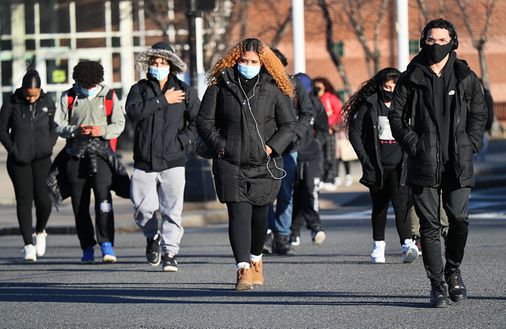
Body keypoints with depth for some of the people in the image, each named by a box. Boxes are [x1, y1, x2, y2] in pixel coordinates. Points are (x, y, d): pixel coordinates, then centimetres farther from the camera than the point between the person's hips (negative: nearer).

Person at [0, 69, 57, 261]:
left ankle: (40, 231, 19)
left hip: (42, 159, 1)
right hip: (19, 161, -1)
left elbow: (55, 128, 13)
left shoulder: (48, 103, 2)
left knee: (43, 198, -10)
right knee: (24, 200, -5)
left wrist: (49, 147, 0)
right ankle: (28, 244, -4)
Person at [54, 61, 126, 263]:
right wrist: (76, 130, -15)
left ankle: (107, 244, -21)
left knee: (103, 196, -19)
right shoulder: (68, 97, 7)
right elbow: (58, 125, 5)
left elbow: (119, 124, 7)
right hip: (76, 154, 2)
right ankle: (87, 248, 12)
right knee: (79, 203, 3)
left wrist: (102, 130, -13)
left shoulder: (109, 96, 6)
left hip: (101, 153, -2)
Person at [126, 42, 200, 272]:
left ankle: (170, 253, -1)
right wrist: (162, 100, -11)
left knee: (172, 210, -7)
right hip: (144, 161, 1)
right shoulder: (139, 89, 9)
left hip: (173, 161, -1)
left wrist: (183, 141, -10)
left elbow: (198, 121, 3)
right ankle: (152, 237, 30)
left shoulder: (185, 91, 7)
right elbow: (134, 112, -11)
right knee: (142, 209, 1)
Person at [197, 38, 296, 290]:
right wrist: (220, 145, -6)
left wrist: (272, 147, -8)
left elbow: (289, 126, 7)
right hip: (230, 164, -1)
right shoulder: (221, 86, 3)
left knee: (260, 214, 12)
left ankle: (256, 258, 38)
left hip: (265, 165, 1)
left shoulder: (274, 89, 4)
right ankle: (243, 269, -20)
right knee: (238, 214, -13)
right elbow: (204, 121, 7)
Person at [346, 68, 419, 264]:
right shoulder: (369, 105, 1)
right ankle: (378, 246, 23)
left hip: (400, 167, 0)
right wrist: (365, 158, -4)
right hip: (377, 166, 0)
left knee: (401, 205, -15)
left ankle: (407, 246, -24)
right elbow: (354, 132, 2)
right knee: (379, 207, 10)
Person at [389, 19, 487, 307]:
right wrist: (413, 144, -4)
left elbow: (480, 113, 14)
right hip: (424, 163, -1)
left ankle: (453, 270, 21)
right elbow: (396, 115, 7)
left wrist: (470, 144, 1)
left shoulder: (465, 77, 8)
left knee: (459, 219, -6)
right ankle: (437, 285, 3)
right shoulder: (411, 78, 4)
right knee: (430, 224, -3)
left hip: (458, 164, 1)